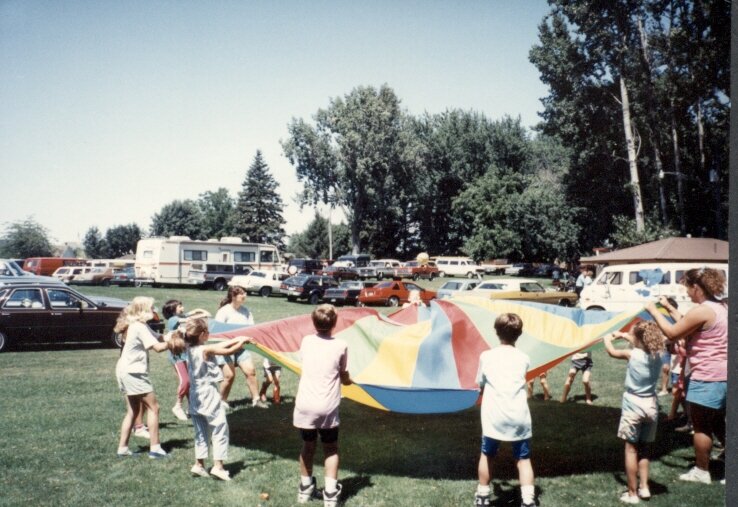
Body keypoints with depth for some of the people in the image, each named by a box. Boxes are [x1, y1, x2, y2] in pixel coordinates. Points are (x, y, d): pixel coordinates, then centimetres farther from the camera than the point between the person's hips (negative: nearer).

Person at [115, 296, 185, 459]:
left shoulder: (138, 325, 14)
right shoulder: (140, 327, -17)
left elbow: (157, 339, 8)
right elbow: (158, 347, -24)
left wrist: (171, 341, -10)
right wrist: (171, 343, -7)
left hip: (126, 371, 10)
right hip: (133, 372, -10)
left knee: (133, 410, 16)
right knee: (153, 407, -3)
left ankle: (122, 448, 18)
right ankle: (155, 448, -2)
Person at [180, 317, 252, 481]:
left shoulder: (190, 349, 4)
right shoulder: (206, 350, -19)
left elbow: (218, 346, 10)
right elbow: (229, 351, -14)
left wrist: (236, 339, 10)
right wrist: (242, 342, 2)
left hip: (196, 397, 8)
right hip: (209, 396, -8)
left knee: (201, 432, 17)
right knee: (220, 430, 2)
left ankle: (199, 464, 20)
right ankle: (218, 466, 0)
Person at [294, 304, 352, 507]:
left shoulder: (306, 342, 3)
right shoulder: (340, 345, -5)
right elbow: (344, 378, 3)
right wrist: (351, 381, 27)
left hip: (305, 405, 2)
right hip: (328, 407, -2)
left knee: (308, 446, 20)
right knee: (331, 449, 14)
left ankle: (306, 489, 33)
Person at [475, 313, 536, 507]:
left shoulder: (486, 356, 3)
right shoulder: (524, 359, 7)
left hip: (494, 416, 0)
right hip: (519, 417, 1)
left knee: (487, 455, 19)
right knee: (523, 458, 11)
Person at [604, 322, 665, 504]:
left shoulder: (632, 355, -13)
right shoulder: (657, 355, 0)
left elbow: (611, 351, 4)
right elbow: (643, 345, 21)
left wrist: (608, 338, 24)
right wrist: (623, 335, 28)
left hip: (633, 406, -5)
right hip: (651, 406, 5)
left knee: (631, 449, 1)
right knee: (644, 449, 18)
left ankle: (632, 493, 4)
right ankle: (644, 487, 19)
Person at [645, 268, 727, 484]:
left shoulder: (701, 311, -20)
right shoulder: (722, 307, 8)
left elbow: (672, 333, -14)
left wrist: (654, 311, -5)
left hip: (706, 378, -9)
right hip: (723, 376, 9)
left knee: (701, 426, 7)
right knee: (718, 425, 20)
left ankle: (701, 471, 19)